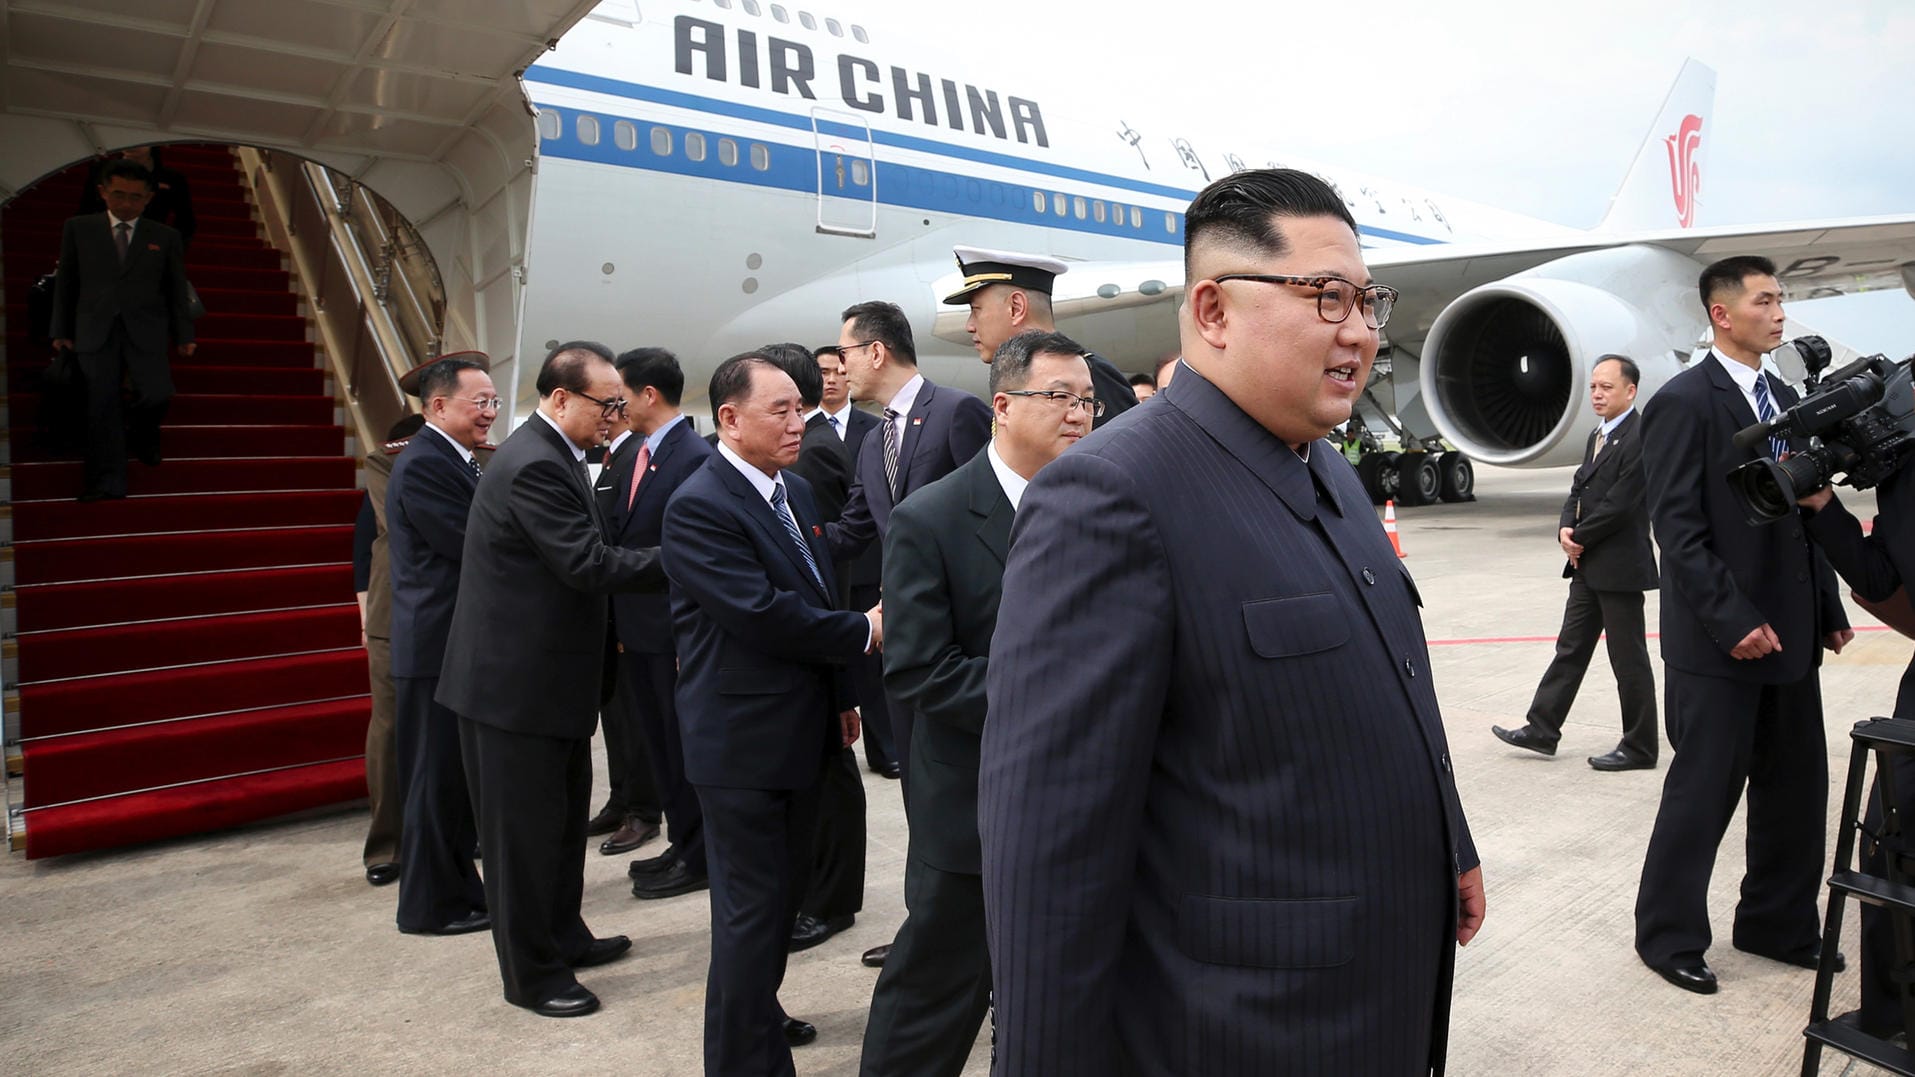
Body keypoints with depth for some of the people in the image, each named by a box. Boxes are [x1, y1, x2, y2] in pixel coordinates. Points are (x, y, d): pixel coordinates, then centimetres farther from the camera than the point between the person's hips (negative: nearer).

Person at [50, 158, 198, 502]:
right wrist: (61, 330, 9)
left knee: (158, 395, -12)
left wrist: (184, 335, 6)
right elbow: (65, 282, 11)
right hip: (95, 331, 0)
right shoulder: (78, 229, 7)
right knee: (102, 405, -3)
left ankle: (140, 437, 24)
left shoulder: (165, 237, 7)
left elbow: (177, 289, 9)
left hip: (146, 330, 0)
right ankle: (106, 481, 3)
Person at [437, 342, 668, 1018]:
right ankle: (530, 974, 18)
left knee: (563, 817, 21)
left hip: (548, 675, 10)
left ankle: (563, 938, 37)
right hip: (516, 680, -10)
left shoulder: (552, 454, 11)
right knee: (523, 828, 4)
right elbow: (588, 563, -26)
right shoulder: (534, 465, -22)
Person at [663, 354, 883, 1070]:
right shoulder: (698, 507, -18)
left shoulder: (796, 490, 10)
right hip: (742, 741, -9)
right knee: (752, 905, 1)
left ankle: (759, 1013, 42)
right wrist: (865, 631, -15)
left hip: (801, 728, 9)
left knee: (786, 888, 22)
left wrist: (839, 696, 18)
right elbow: (762, 613, -25)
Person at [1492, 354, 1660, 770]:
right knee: (1571, 649, 13)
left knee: (1629, 659, 3)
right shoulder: (1597, 435, 14)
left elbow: (1620, 503, -21)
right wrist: (1566, 529, -4)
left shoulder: (1640, 437, -16)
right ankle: (1541, 729, 20)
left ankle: (1639, 747, 15)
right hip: (1588, 566, 9)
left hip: (1620, 567, -9)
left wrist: (1578, 537, -11)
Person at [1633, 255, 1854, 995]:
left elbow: (1803, 517, 15)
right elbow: (1678, 529, -16)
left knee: (1797, 789, 14)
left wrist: (1829, 611, 10)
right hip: (1717, 643, -8)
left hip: (1787, 636, 8)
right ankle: (1667, 934, 17)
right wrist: (1733, 621, -19)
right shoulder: (1684, 401, -11)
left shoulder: (1784, 399, 14)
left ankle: (1777, 924, 30)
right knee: (1703, 792, 1)